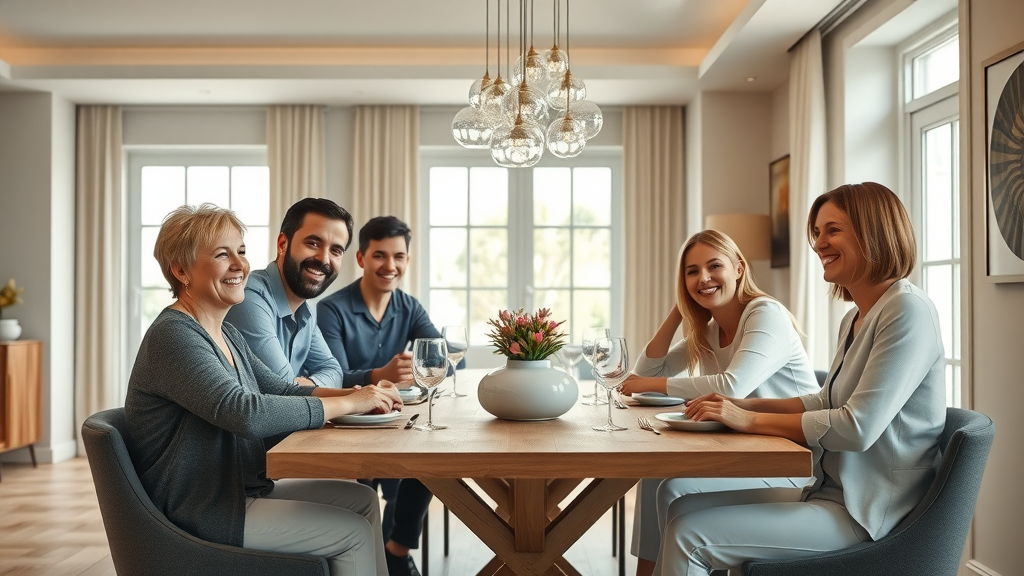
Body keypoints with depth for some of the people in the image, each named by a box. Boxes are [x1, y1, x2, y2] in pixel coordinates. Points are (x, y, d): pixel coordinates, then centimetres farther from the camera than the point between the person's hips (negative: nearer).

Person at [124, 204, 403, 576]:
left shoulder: (226, 335, 10)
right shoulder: (173, 335, -21)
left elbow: (280, 389, 9)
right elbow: (245, 413, -32)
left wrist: (361, 396, -8)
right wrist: (349, 403, -25)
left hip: (242, 491, 9)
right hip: (201, 516, -9)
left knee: (362, 500, 5)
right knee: (355, 532, -7)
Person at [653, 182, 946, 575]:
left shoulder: (908, 310, -17)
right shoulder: (854, 319, 12)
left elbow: (858, 427, -24)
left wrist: (750, 420, -18)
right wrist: (744, 405, 4)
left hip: (866, 514, -9)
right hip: (831, 493, 9)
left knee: (689, 536, -17)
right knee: (685, 507, 5)